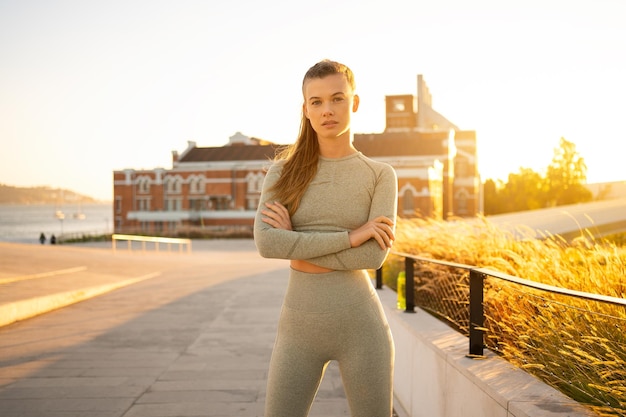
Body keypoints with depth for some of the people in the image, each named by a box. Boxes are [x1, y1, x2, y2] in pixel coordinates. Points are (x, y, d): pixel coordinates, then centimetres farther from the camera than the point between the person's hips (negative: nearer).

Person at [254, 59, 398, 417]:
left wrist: (298, 244, -12)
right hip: (300, 325, 1)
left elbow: (374, 254, -14)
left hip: (362, 325, -1)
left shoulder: (381, 175, -1)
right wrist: (349, 237, -18)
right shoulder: (283, 171, 1)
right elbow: (266, 243, -15)